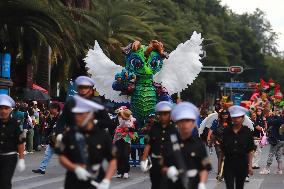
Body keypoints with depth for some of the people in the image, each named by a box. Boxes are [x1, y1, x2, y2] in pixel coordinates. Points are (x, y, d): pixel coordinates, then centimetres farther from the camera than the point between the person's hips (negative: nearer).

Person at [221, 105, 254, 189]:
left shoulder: (247, 132, -3)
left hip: (242, 164, 0)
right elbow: (222, 149, 6)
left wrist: (250, 165, -4)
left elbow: (250, 151, -1)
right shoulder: (227, 131, 0)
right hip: (229, 163, 0)